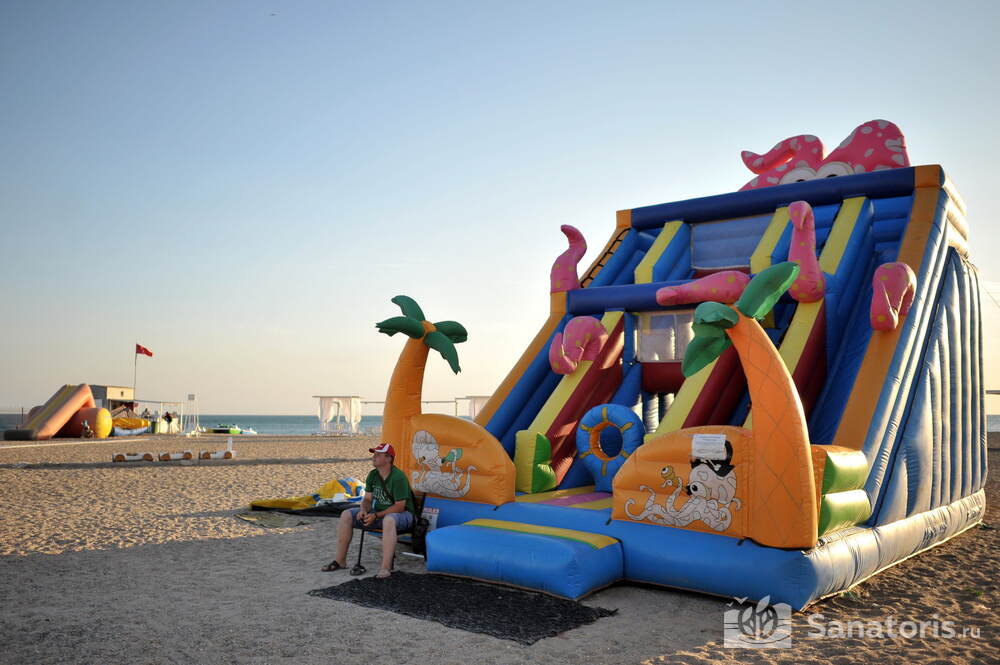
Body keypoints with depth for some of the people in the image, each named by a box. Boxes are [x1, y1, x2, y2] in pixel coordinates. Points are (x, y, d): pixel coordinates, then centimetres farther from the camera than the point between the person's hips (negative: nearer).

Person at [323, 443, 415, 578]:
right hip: (379, 512, 8)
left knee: (389, 520, -44)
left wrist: (376, 516, -25)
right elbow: (367, 499, 8)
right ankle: (340, 561, -2)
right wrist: (363, 510, -15)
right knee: (346, 515, -6)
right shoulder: (373, 475, 3)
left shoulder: (398, 477, -21)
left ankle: (386, 568, -43)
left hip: (401, 514, -8)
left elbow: (399, 507, -22)